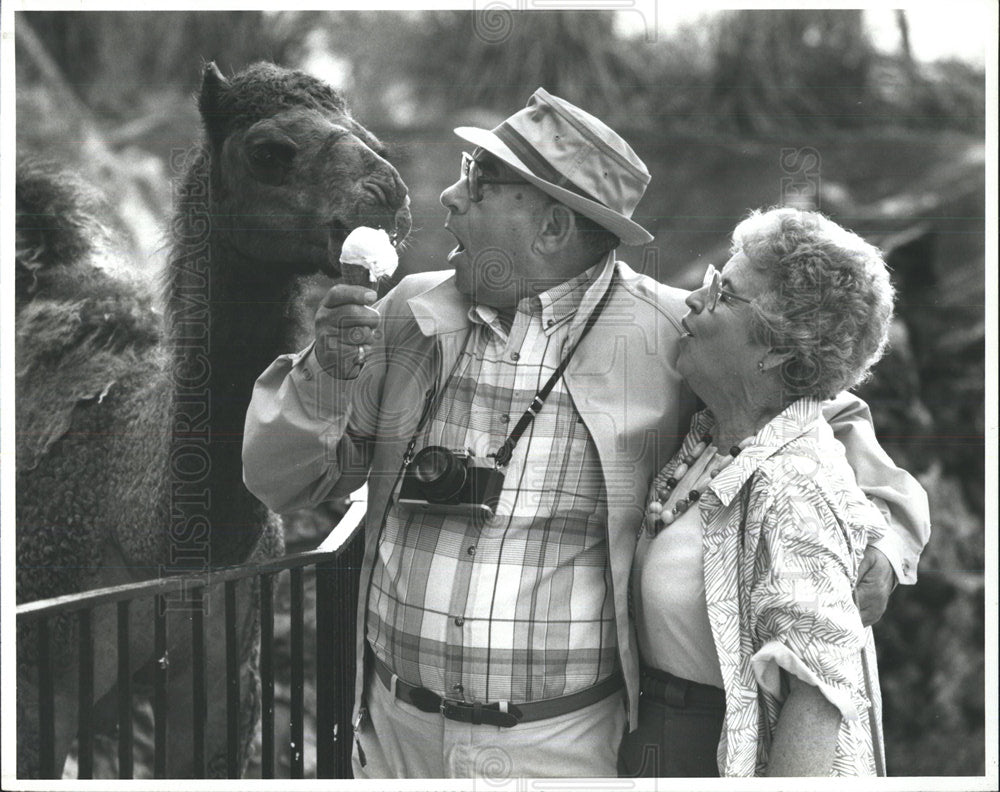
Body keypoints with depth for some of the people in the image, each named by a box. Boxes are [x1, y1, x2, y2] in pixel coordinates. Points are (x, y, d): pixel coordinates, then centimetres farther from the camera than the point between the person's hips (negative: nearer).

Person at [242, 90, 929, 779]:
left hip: (567, 747, -3)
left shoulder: (671, 334, -8)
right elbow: (279, 481, 5)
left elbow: (831, 416, 5)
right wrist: (328, 373, -14)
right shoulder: (409, 316, 0)